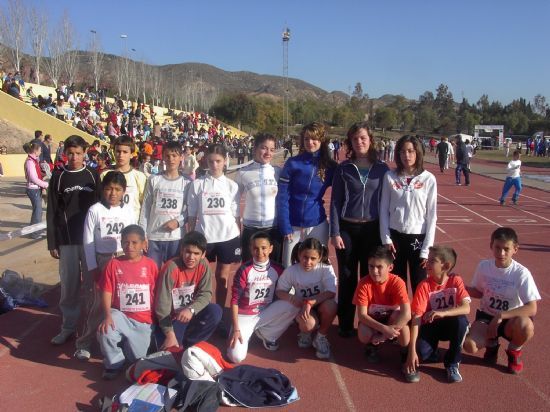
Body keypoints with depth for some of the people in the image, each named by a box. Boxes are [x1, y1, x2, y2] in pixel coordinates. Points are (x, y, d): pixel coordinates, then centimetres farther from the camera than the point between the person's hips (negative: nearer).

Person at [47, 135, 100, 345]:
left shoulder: (93, 175, 3)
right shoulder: (58, 176, 2)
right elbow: (52, 212, 3)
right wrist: (52, 243, 0)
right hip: (66, 240, 0)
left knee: (92, 283, 5)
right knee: (69, 285, 6)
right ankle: (68, 326, 19)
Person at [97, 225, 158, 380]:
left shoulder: (150, 265, -4)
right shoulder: (114, 264, -4)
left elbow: (157, 294, 1)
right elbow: (106, 292, -7)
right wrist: (107, 316, -21)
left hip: (143, 320, 1)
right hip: (120, 315, 0)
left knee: (137, 359, 3)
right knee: (104, 331, -32)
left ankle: (126, 342, 39)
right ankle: (114, 362, -1)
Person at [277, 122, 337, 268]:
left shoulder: (330, 166, 0)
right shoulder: (292, 163, -6)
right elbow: (282, 197, -7)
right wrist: (285, 227, -11)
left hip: (318, 226, 1)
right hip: (294, 226, -1)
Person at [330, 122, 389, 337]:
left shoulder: (382, 168, 2)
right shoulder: (343, 168, 0)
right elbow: (335, 202, 0)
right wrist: (335, 232, -7)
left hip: (372, 229, 1)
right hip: (347, 228, 0)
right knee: (347, 277, 7)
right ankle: (345, 324, 20)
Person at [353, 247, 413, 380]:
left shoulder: (397, 282, -25)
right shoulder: (364, 283, -23)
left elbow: (407, 314, -34)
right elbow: (362, 314, -25)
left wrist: (384, 334, -35)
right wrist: (383, 329, -38)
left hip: (391, 319, 0)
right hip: (372, 320, 1)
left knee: (401, 317, -35)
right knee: (363, 335, -33)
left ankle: (406, 359, -12)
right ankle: (372, 346, 7)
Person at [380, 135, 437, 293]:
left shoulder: (428, 179, -5)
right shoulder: (390, 177, -1)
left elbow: (432, 215, -3)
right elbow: (384, 209, 3)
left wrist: (426, 249, -6)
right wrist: (385, 238, -3)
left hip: (418, 237, -1)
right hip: (395, 236, 1)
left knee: (419, 285, 7)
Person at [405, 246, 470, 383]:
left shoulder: (456, 281, -14)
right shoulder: (424, 286, -18)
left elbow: (466, 308, -26)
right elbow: (417, 317, -23)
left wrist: (442, 313, -45)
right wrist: (412, 350, -30)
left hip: (450, 325, 1)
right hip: (430, 326, -1)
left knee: (461, 321, -32)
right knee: (421, 352, -28)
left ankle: (452, 363, -10)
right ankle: (432, 353, 13)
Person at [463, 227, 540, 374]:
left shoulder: (521, 273, -18)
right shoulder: (483, 266, -9)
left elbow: (532, 309, -23)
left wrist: (501, 316, -31)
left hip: (510, 319, -2)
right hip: (486, 316, 2)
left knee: (526, 326, -37)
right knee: (469, 345, -25)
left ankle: (514, 351, 1)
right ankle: (491, 343, 14)